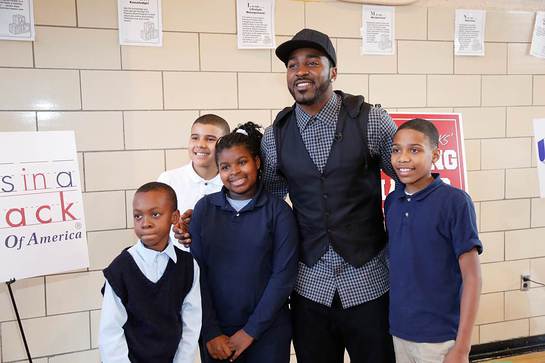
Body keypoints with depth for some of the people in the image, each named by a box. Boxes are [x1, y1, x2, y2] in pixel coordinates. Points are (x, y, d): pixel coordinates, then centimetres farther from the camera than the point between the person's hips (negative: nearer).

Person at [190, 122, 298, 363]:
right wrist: (210, 332, -7)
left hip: (267, 333, -1)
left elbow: (283, 275, -9)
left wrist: (251, 331, -10)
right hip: (215, 333, 1)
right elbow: (196, 271, -2)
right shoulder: (204, 208, -1)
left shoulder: (278, 210, -6)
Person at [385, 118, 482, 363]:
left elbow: (471, 277, -12)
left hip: (440, 338, -5)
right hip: (398, 332, 5)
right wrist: (395, 324, 9)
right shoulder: (391, 202, 1)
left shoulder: (455, 202, -14)